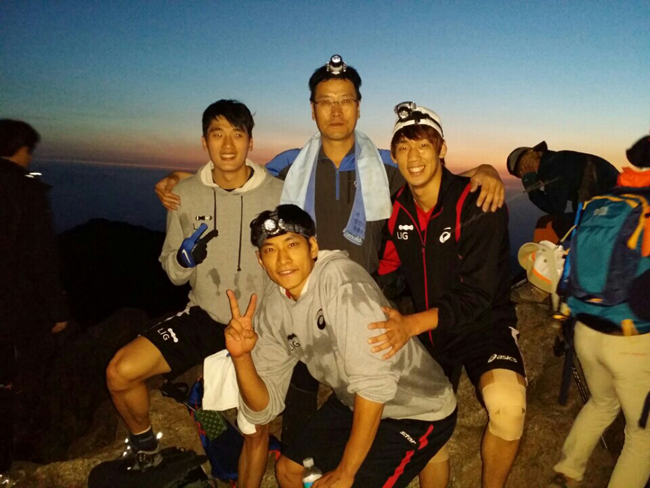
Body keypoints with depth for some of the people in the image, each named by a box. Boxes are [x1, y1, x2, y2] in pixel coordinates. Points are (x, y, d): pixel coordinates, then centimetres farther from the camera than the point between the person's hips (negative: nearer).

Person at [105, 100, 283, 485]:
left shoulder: (277, 194, -11)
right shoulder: (187, 194, -5)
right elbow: (173, 273, 3)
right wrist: (184, 258, -19)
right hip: (205, 315, 2)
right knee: (121, 372, -10)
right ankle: (145, 450, 19)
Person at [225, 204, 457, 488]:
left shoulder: (340, 277, -28)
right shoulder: (272, 307, -6)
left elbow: (375, 382, -30)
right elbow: (263, 409, -3)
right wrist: (241, 356, -22)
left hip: (419, 410, -6)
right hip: (357, 403, 7)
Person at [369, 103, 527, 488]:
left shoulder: (478, 204, -21)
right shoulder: (397, 209, -3)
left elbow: (477, 295, -25)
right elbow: (388, 273, 9)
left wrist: (412, 324, -36)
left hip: (485, 325, -5)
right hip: (428, 331, 5)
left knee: (508, 406, -31)